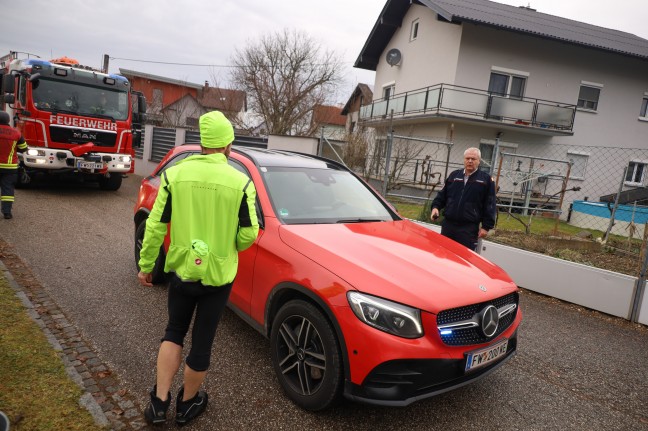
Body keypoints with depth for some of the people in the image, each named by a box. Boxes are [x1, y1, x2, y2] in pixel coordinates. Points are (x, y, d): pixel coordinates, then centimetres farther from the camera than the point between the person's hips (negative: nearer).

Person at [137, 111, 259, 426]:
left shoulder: (174, 174, -7)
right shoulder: (240, 182, -13)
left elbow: (156, 225, -4)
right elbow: (248, 235, -9)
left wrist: (146, 264, 8)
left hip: (181, 270, 2)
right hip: (217, 275, -2)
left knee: (174, 333, 23)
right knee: (202, 341, 14)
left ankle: (159, 403, 23)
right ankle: (187, 405, 33)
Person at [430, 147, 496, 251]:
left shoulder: (486, 179, 1)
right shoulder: (454, 175, 12)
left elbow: (490, 205, -1)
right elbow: (442, 195, 17)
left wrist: (486, 226, -6)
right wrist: (436, 207, 0)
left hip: (469, 228, -4)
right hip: (448, 224, 4)